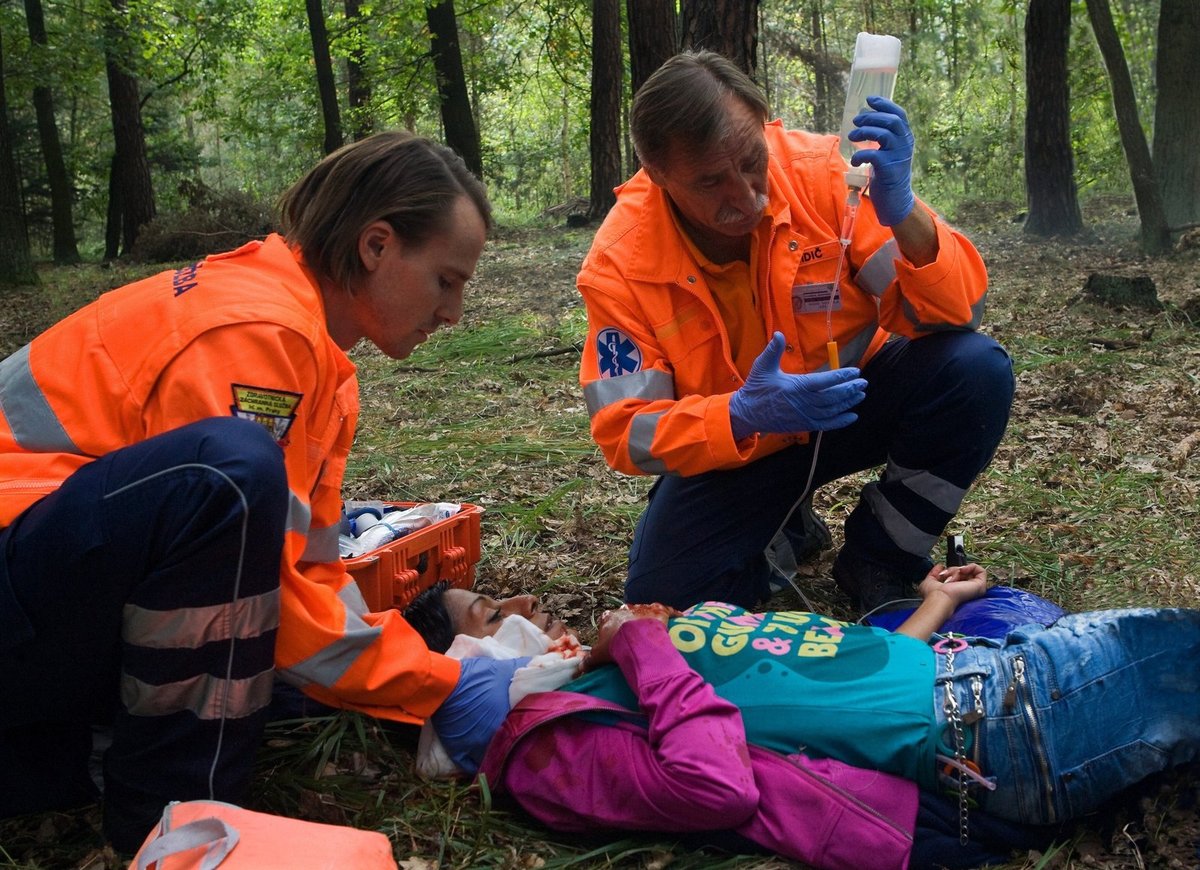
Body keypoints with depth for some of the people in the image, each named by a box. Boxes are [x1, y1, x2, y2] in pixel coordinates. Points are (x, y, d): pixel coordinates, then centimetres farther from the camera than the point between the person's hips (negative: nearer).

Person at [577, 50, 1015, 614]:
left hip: (853, 394, 1)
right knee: (664, 601, -20)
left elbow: (957, 313, -23)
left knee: (976, 370, -26)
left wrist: (902, 212, -43)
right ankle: (785, 535, 14)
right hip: (730, 448, -1)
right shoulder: (619, 265, -22)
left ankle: (878, 565, -3)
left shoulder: (821, 172, -22)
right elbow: (626, 431, -21)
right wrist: (744, 414, -39)